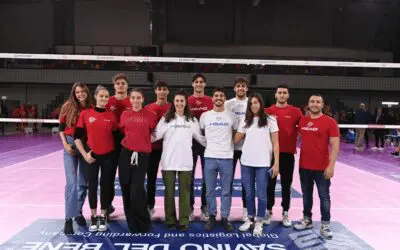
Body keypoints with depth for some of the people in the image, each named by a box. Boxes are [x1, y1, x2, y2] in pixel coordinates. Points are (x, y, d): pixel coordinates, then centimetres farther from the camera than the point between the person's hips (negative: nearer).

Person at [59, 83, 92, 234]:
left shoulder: (91, 109, 0)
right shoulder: (68, 106, -2)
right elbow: (61, 127, 2)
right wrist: (65, 144, -7)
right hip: (71, 144, -2)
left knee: (83, 182, 10)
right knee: (71, 182, -9)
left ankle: (78, 211, 29)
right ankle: (68, 218, -2)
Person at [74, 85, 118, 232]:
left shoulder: (111, 116, -2)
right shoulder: (85, 114, -4)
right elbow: (77, 136, -1)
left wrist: (117, 153, -1)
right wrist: (84, 154, -7)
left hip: (108, 155, 1)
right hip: (92, 156, 0)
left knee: (106, 185, 9)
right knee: (92, 186, 7)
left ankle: (103, 216, 24)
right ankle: (94, 217, 23)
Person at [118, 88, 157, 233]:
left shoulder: (150, 115, 0)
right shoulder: (125, 115, 7)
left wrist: (144, 141, 3)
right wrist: (130, 140, 11)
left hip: (142, 155, -3)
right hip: (126, 154, 3)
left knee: (137, 190, -8)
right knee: (126, 189, 7)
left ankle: (142, 223, 12)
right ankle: (132, 222, 24)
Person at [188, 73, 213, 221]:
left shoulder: (210, 101, 4)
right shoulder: (187, 101, 4)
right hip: (191, 141, 0)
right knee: (190, 175, 6)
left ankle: (205, 207, 18)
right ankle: (190, 207, 17)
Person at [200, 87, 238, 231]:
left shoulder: (231, 116, 4)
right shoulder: (205, 116, 4)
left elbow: (236, 134, 15)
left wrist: (229, 145, 10)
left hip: (227, 158, 0)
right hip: (210, 157, 0)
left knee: (226, 191, 6)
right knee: (210, 190, 7)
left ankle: (225, 217, 18)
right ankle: (212, 216, 21)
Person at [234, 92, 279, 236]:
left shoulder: (270, 120, 1)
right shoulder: (245, 121, 10)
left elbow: (275, 143, -1)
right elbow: (235, 139, 10)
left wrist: (276, 163, -6)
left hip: (263, 163, -3)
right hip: (246, 162, 3)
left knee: (261, 194, 2)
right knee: (249, 193, 11)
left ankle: (259, 222, 15)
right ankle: (250, 218, 26)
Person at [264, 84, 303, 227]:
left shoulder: (296, 112, 1)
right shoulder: (268, 111, 2)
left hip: (288, 153, 0)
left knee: (286, 185, 9)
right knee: (270, 184, 9)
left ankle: (285, 213, 21)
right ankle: (269, 211, 23)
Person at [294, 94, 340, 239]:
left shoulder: (330, 122, -9)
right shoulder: (302, 121, 4)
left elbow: (335, 146, -11)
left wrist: (331, 165, -16)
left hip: (322, 168, -4)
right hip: (304, 166, 4)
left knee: (324, 196, 6)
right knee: (306, 195, 16)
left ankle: (325, 225, 17)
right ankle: (307, 220, 31)